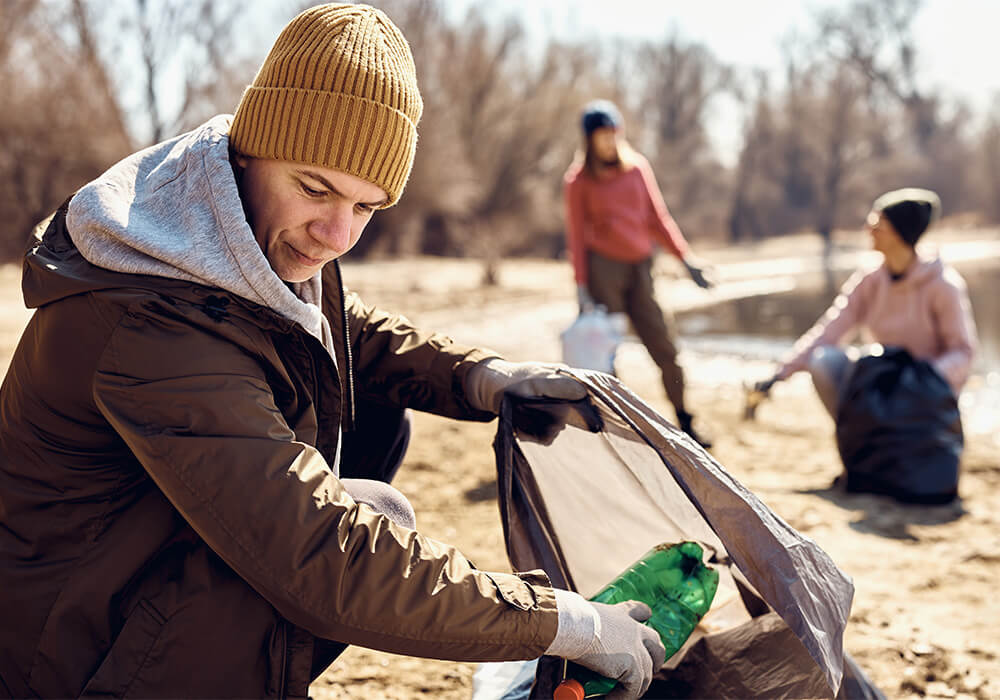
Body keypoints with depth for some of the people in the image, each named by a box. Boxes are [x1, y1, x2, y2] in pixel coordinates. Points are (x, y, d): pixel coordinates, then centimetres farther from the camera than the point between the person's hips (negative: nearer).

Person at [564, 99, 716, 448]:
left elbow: (657, 219, 14)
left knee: (665, 347, 2)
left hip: (639, 268, 3)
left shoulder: (638, 167, 10)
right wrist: (581, 286, -7)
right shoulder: (579, 180, 1)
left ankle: (686, 424, 16)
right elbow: (576, 236, 0)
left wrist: (686, 258, 7)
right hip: (602, 266, -3)